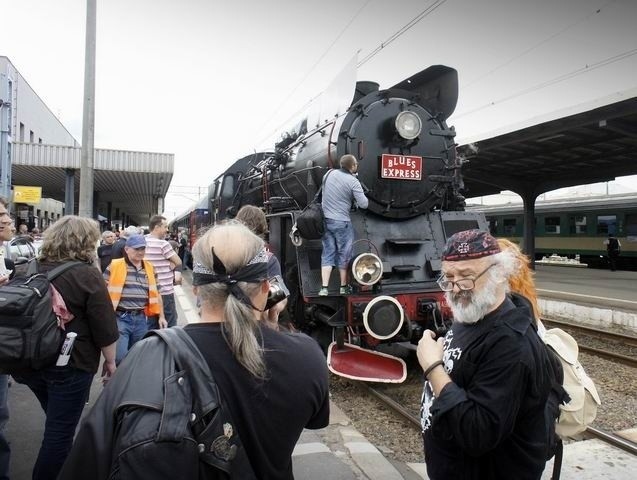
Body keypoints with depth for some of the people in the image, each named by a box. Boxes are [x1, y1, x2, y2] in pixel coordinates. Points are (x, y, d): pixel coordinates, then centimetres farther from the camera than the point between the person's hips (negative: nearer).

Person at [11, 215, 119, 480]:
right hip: (70, 366, -7)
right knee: (61, 430, 7)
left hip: (32, 361, 7)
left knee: (56, 425, 27)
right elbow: (104, 327, -17)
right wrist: (110, 361, -5)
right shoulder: (86, 274, -17)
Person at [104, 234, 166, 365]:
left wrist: (161, 316, 15)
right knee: (119, 357, -9)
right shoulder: (115, 266, -3)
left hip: (141, 319, 5)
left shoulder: (149, 268, 10)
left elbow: (155, 293, 17)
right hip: (120, 318, -4)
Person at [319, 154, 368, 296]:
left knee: (327, 254, 9)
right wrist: (355, 196, 4)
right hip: (342, 223, -5)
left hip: (325, 220, 5)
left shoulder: (329, 174, 4)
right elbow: (363, 204, -13)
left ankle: (324, 288, 4)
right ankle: (344, 287, 21)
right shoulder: (353, 182, -13)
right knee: (344, 255, 10)